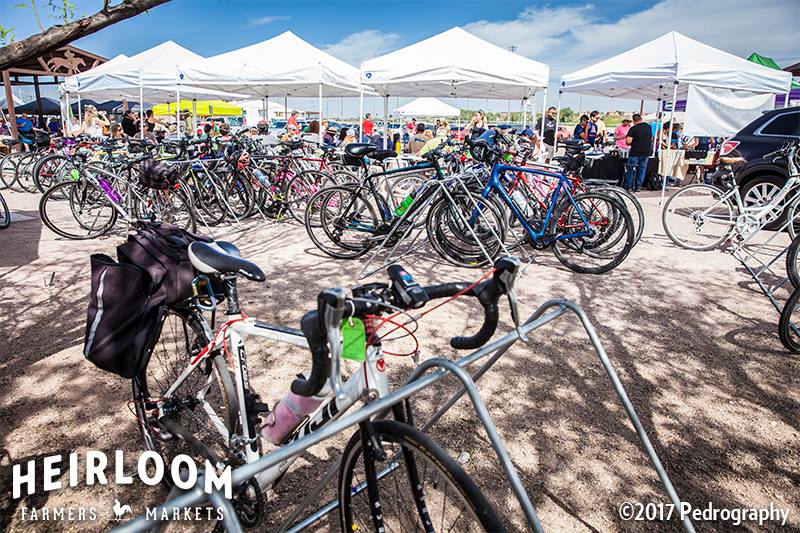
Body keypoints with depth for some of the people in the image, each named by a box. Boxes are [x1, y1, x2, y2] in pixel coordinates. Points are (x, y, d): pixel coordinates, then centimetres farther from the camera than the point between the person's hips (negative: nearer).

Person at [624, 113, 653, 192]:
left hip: (635, 152, -5)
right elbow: (651, 139, 17)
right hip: (646, 152, 5)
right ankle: (638, 187, 14)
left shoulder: (633, 128, -11)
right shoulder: (648, 127, 6)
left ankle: (628, 187, 9)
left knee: (631, 170, 6)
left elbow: (628, 141, -17)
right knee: (642, 169, 11)